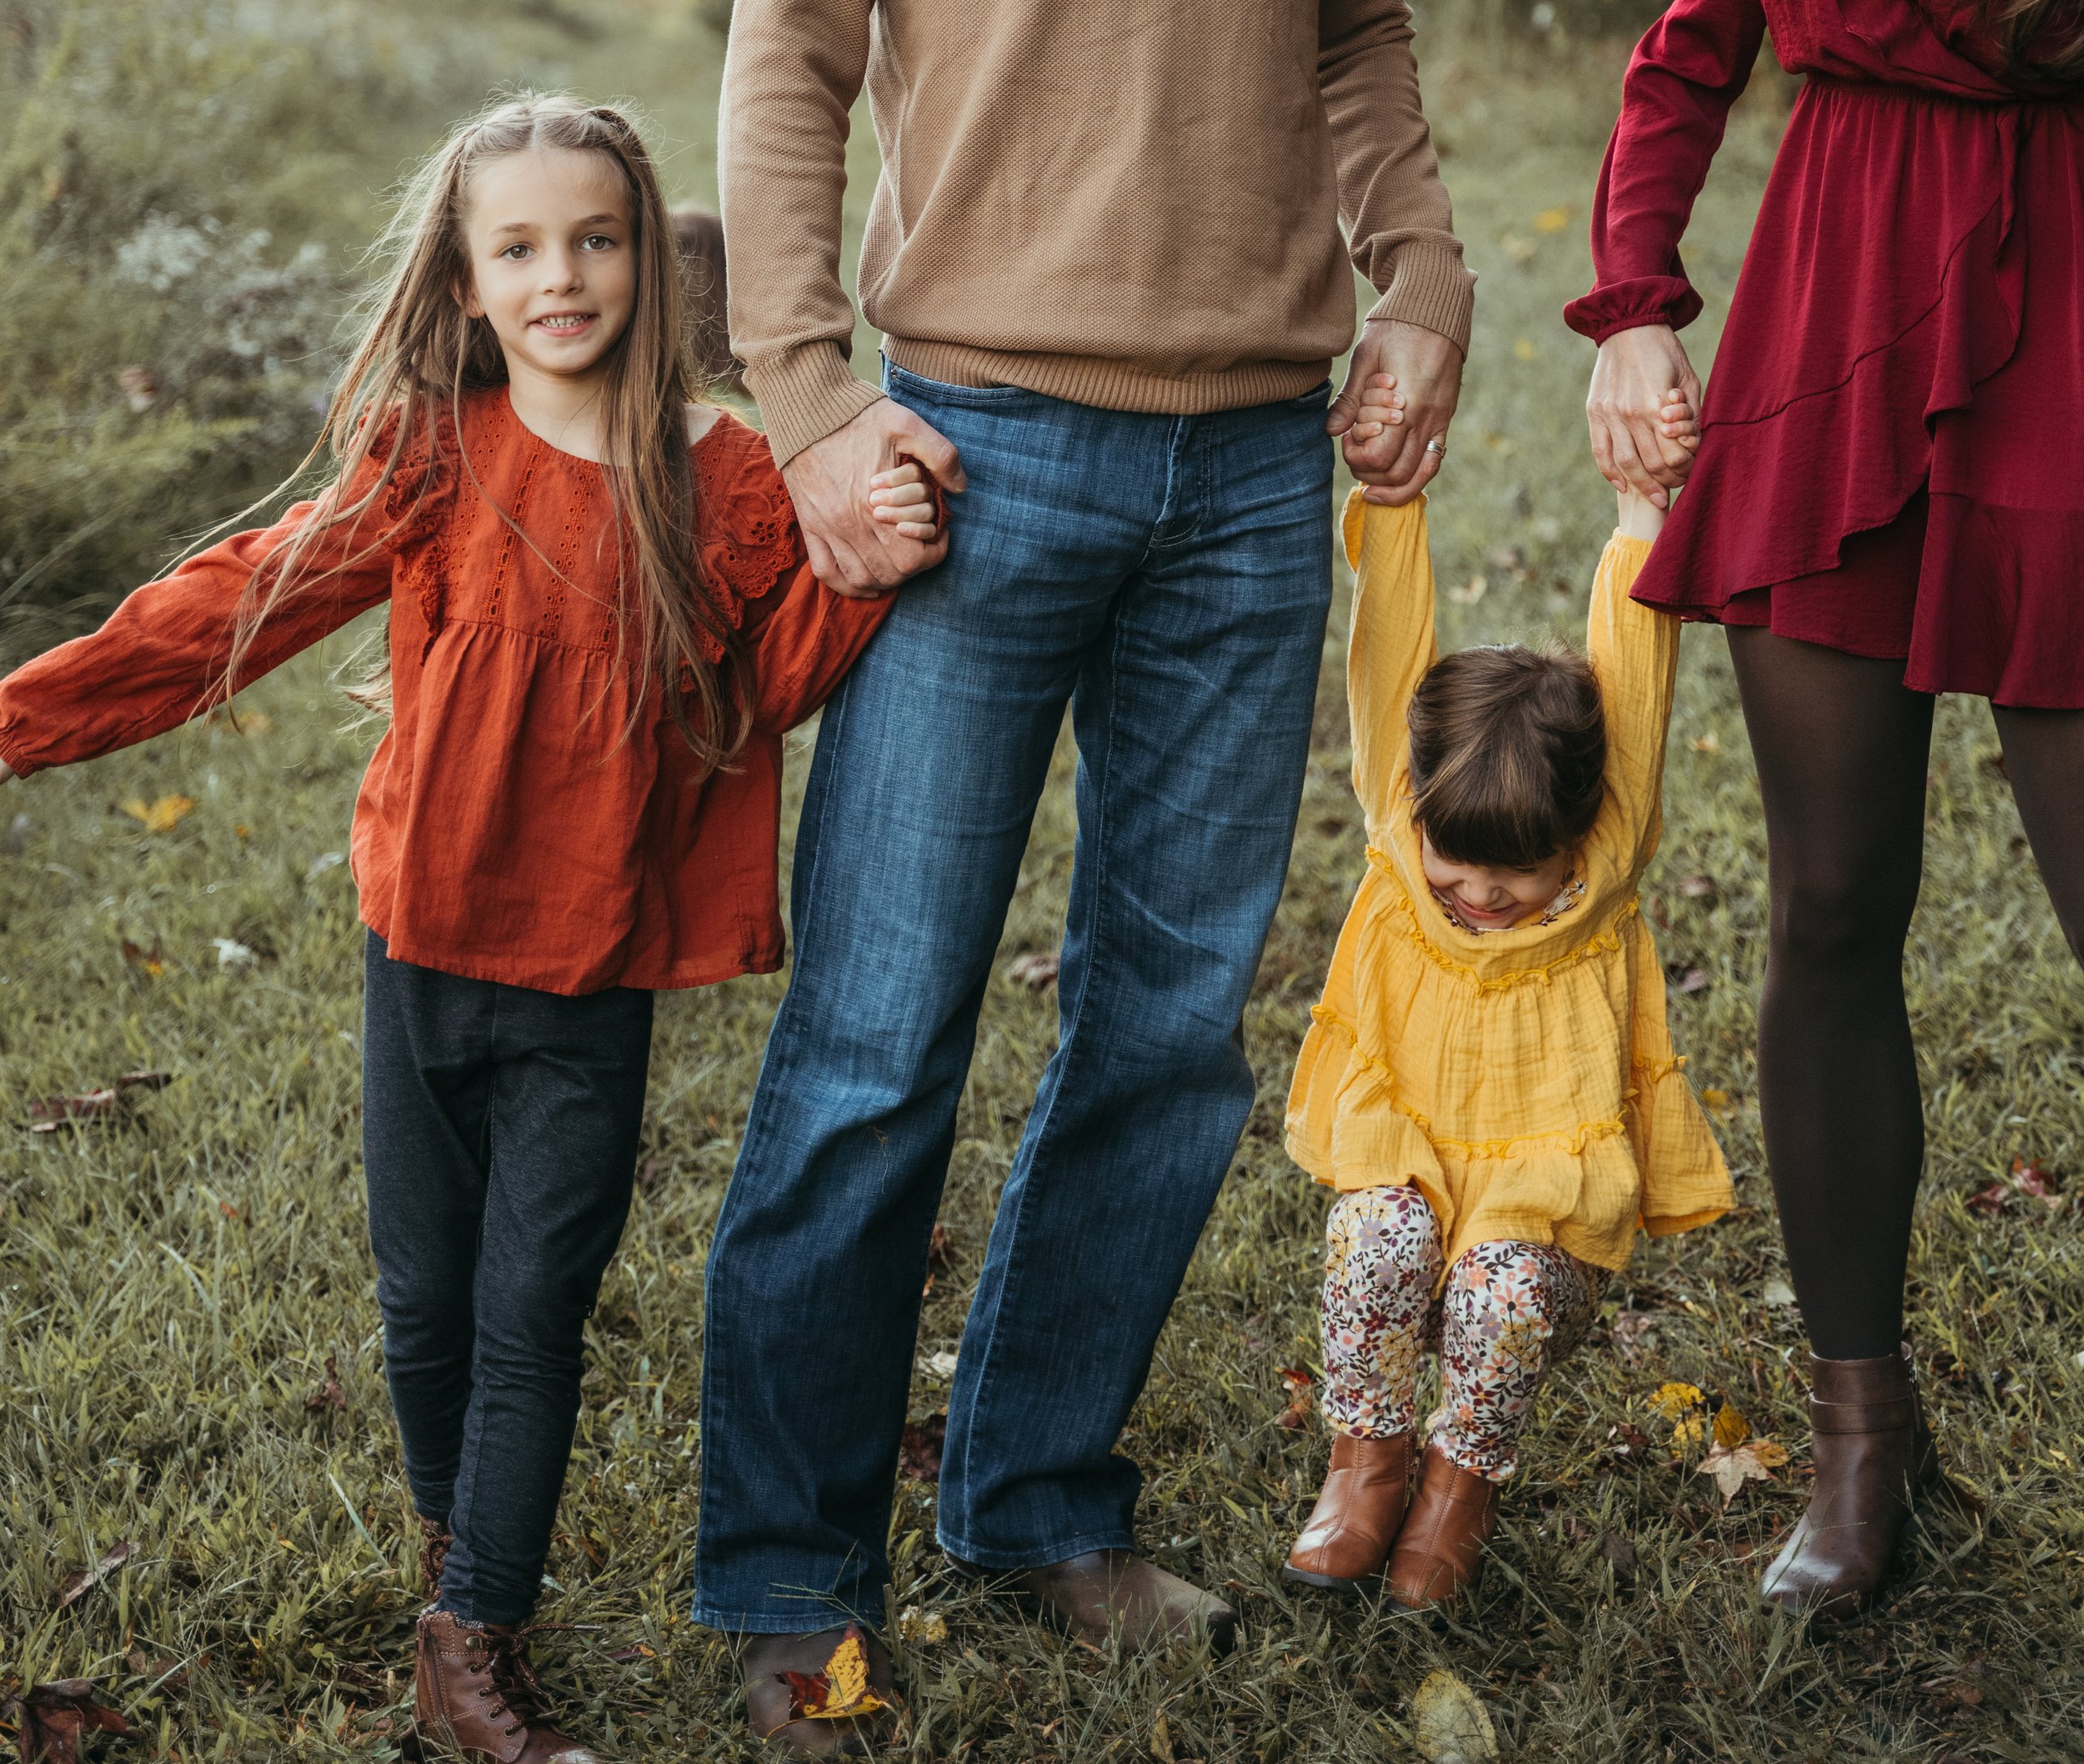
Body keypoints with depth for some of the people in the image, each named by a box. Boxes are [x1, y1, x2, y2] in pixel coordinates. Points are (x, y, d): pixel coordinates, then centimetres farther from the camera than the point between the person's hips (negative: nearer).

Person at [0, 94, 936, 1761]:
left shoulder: (724, 482, -4)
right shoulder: (433, 458, -6)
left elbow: (769, 682, 6)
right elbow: (245, 600, -7)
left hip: (596, 978, 0)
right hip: (431, 948, 0)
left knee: (534, 1313, 2)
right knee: (427, 1296, 12)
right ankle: (454, 1534, 39)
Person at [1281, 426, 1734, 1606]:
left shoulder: (1605, 879, -7)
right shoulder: (1403, 836, -3)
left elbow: (1632, 676, -13)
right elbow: (1392, 651, -10)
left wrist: (1643, 506, -18)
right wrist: (1393, 494, -16)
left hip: (1548, 1212, -1)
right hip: (1412, 1174, 2)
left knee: (1504, 1285, -30)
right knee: (1379, 1232, -30)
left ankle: (1464, 1485, -4)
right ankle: (1369, 1463, -11)